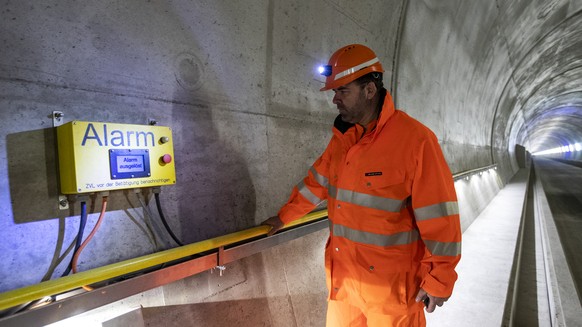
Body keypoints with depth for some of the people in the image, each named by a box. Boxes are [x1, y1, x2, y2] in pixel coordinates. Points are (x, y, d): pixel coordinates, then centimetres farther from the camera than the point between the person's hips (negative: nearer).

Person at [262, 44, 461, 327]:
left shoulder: (415, 139, -19)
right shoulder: (342, 138, 2)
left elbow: (439, 218, -16)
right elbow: (317, 183, 13)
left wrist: (438, 280, -10)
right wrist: (284, 217, 20)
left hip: (390, 285, -6)